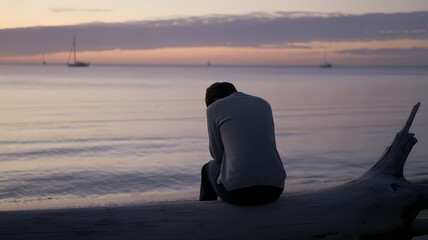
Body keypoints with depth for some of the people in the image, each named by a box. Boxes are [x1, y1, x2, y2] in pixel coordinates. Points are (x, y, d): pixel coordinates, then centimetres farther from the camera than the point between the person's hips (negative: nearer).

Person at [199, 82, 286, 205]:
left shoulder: (213, 108, 5)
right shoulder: (264, 104, 18)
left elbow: (217, 154, 10)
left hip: (236, 190, -4)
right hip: (274, 187, 4)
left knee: (209, 169, 32)